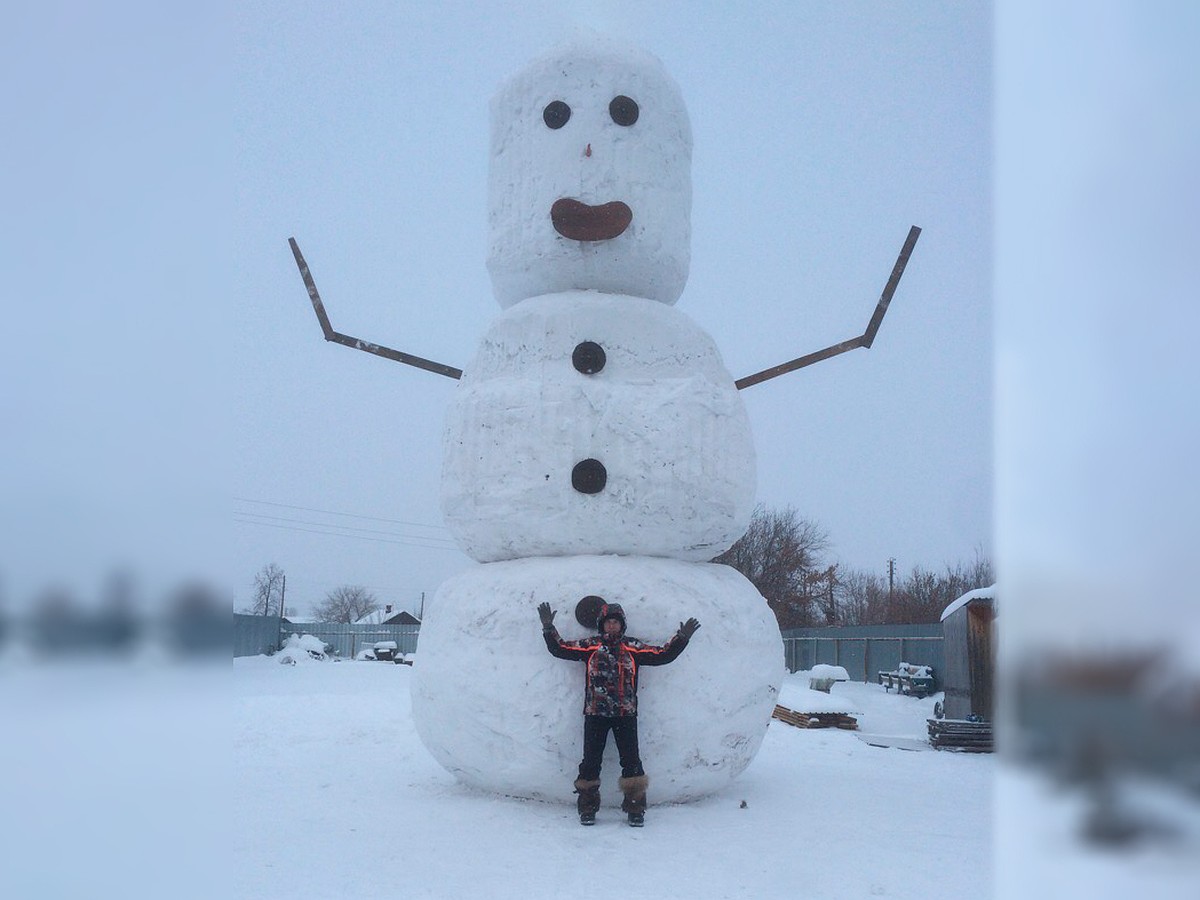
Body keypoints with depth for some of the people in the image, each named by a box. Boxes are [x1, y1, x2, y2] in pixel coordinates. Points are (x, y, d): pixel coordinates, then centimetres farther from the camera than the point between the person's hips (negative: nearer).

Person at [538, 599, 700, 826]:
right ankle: (587, 809, 12)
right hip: (595, 713, 0)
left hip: (626, 714, 0)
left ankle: (635, 809, 6)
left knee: (631, 761, -3)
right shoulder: (590, 646, 8)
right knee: (591, 761, 1)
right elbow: (559, 648, 9)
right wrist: (549, 628, 1)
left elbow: (663, 655, 10)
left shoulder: (633, 648, 9)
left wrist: (682, 638, 3)